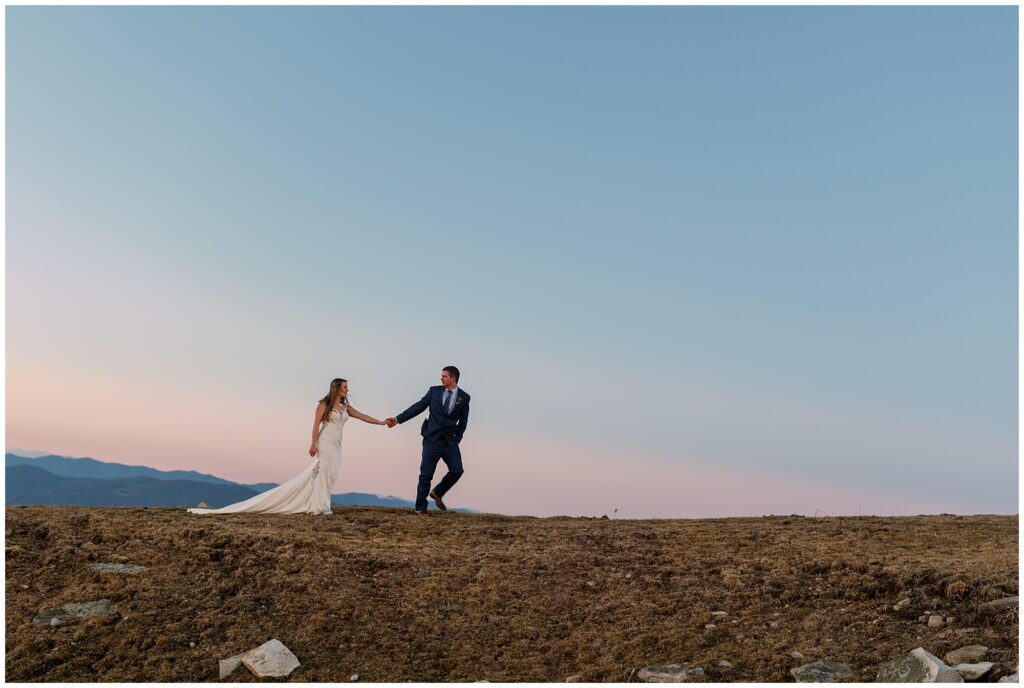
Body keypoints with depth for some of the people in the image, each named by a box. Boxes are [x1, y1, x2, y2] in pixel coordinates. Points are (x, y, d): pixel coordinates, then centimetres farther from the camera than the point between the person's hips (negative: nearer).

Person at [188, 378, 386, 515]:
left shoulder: (346, 407, 14)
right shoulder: (325, 404, -4)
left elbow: (362, 416, 15)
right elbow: (316, 424, -9)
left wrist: (381, 422, 10)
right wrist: (313, 444, -17)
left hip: (336, 446, 6)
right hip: (325, 442, -6)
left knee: (328, 473, 2)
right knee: (322, 471, -8)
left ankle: (320, 504, 5)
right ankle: (320, 505, -3)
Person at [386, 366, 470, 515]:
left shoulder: (464, 397, 2)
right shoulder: (434, 391, 2)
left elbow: (463, 421, 10)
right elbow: (418, 407, 3)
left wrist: (457, 438, 3)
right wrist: (397, 419, 0)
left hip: (450, 441, 1)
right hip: (432, 439, -1)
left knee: (457, 471, -7)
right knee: (426, 474, 0)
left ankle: (437, 493, 19)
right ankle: (420, 507, 14)